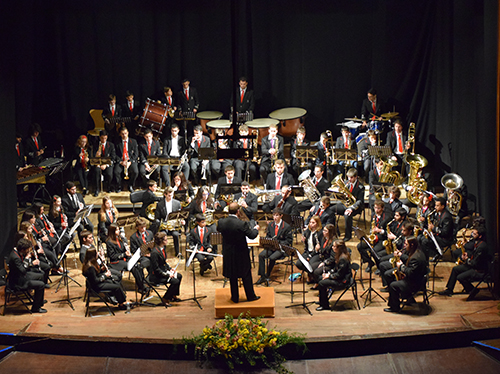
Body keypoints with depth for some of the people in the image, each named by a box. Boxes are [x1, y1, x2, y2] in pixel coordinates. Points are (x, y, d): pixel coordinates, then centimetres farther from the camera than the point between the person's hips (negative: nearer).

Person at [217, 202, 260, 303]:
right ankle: (250, 296, 25)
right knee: (246, 276, 14)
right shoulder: (242, 224, -24)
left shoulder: (221, 222, -12)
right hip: (241, 254, -3)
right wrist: (256, 229, 7)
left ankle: (235, 297, 24)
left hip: (228, 255, 3)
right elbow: (252, 235, -15)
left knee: (232, 277, 16)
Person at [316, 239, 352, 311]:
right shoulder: (339, 256, 6)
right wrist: (329, 273, 4)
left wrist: (329, 276, -13)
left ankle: (324, 306, -2)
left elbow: (339, 275, -24)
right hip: (340, 278, 11)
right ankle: (323, 300, 22)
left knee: (321, 283, -16)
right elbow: (336, 268, 18)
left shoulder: (343, 259, -26)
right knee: (321, 277, 12)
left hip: (342, 281, -11)